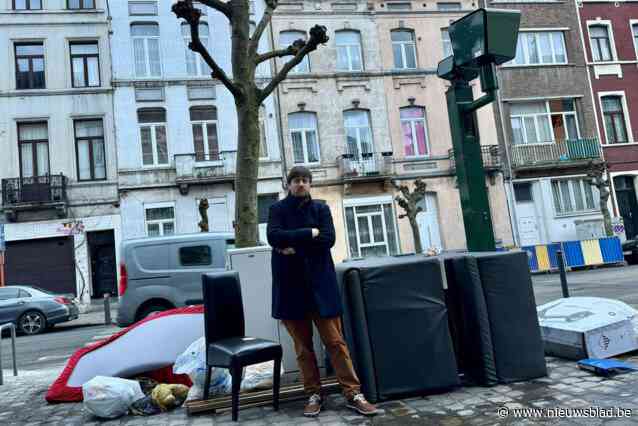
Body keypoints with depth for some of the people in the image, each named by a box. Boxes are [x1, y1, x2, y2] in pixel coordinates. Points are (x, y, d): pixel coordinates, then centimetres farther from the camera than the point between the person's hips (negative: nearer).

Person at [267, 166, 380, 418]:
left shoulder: (321, 208, 8)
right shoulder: (277, 209, 7)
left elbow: (328, 239, -7)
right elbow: (273, 237, -12)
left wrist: (294, 245, -12)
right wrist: (310, 233, -11)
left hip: (320, 282, 0)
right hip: (291, 285, 0)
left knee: (335, 340, -1)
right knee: (302, 345, 7)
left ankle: (353, 394, 5)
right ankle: (314, 395, 19)